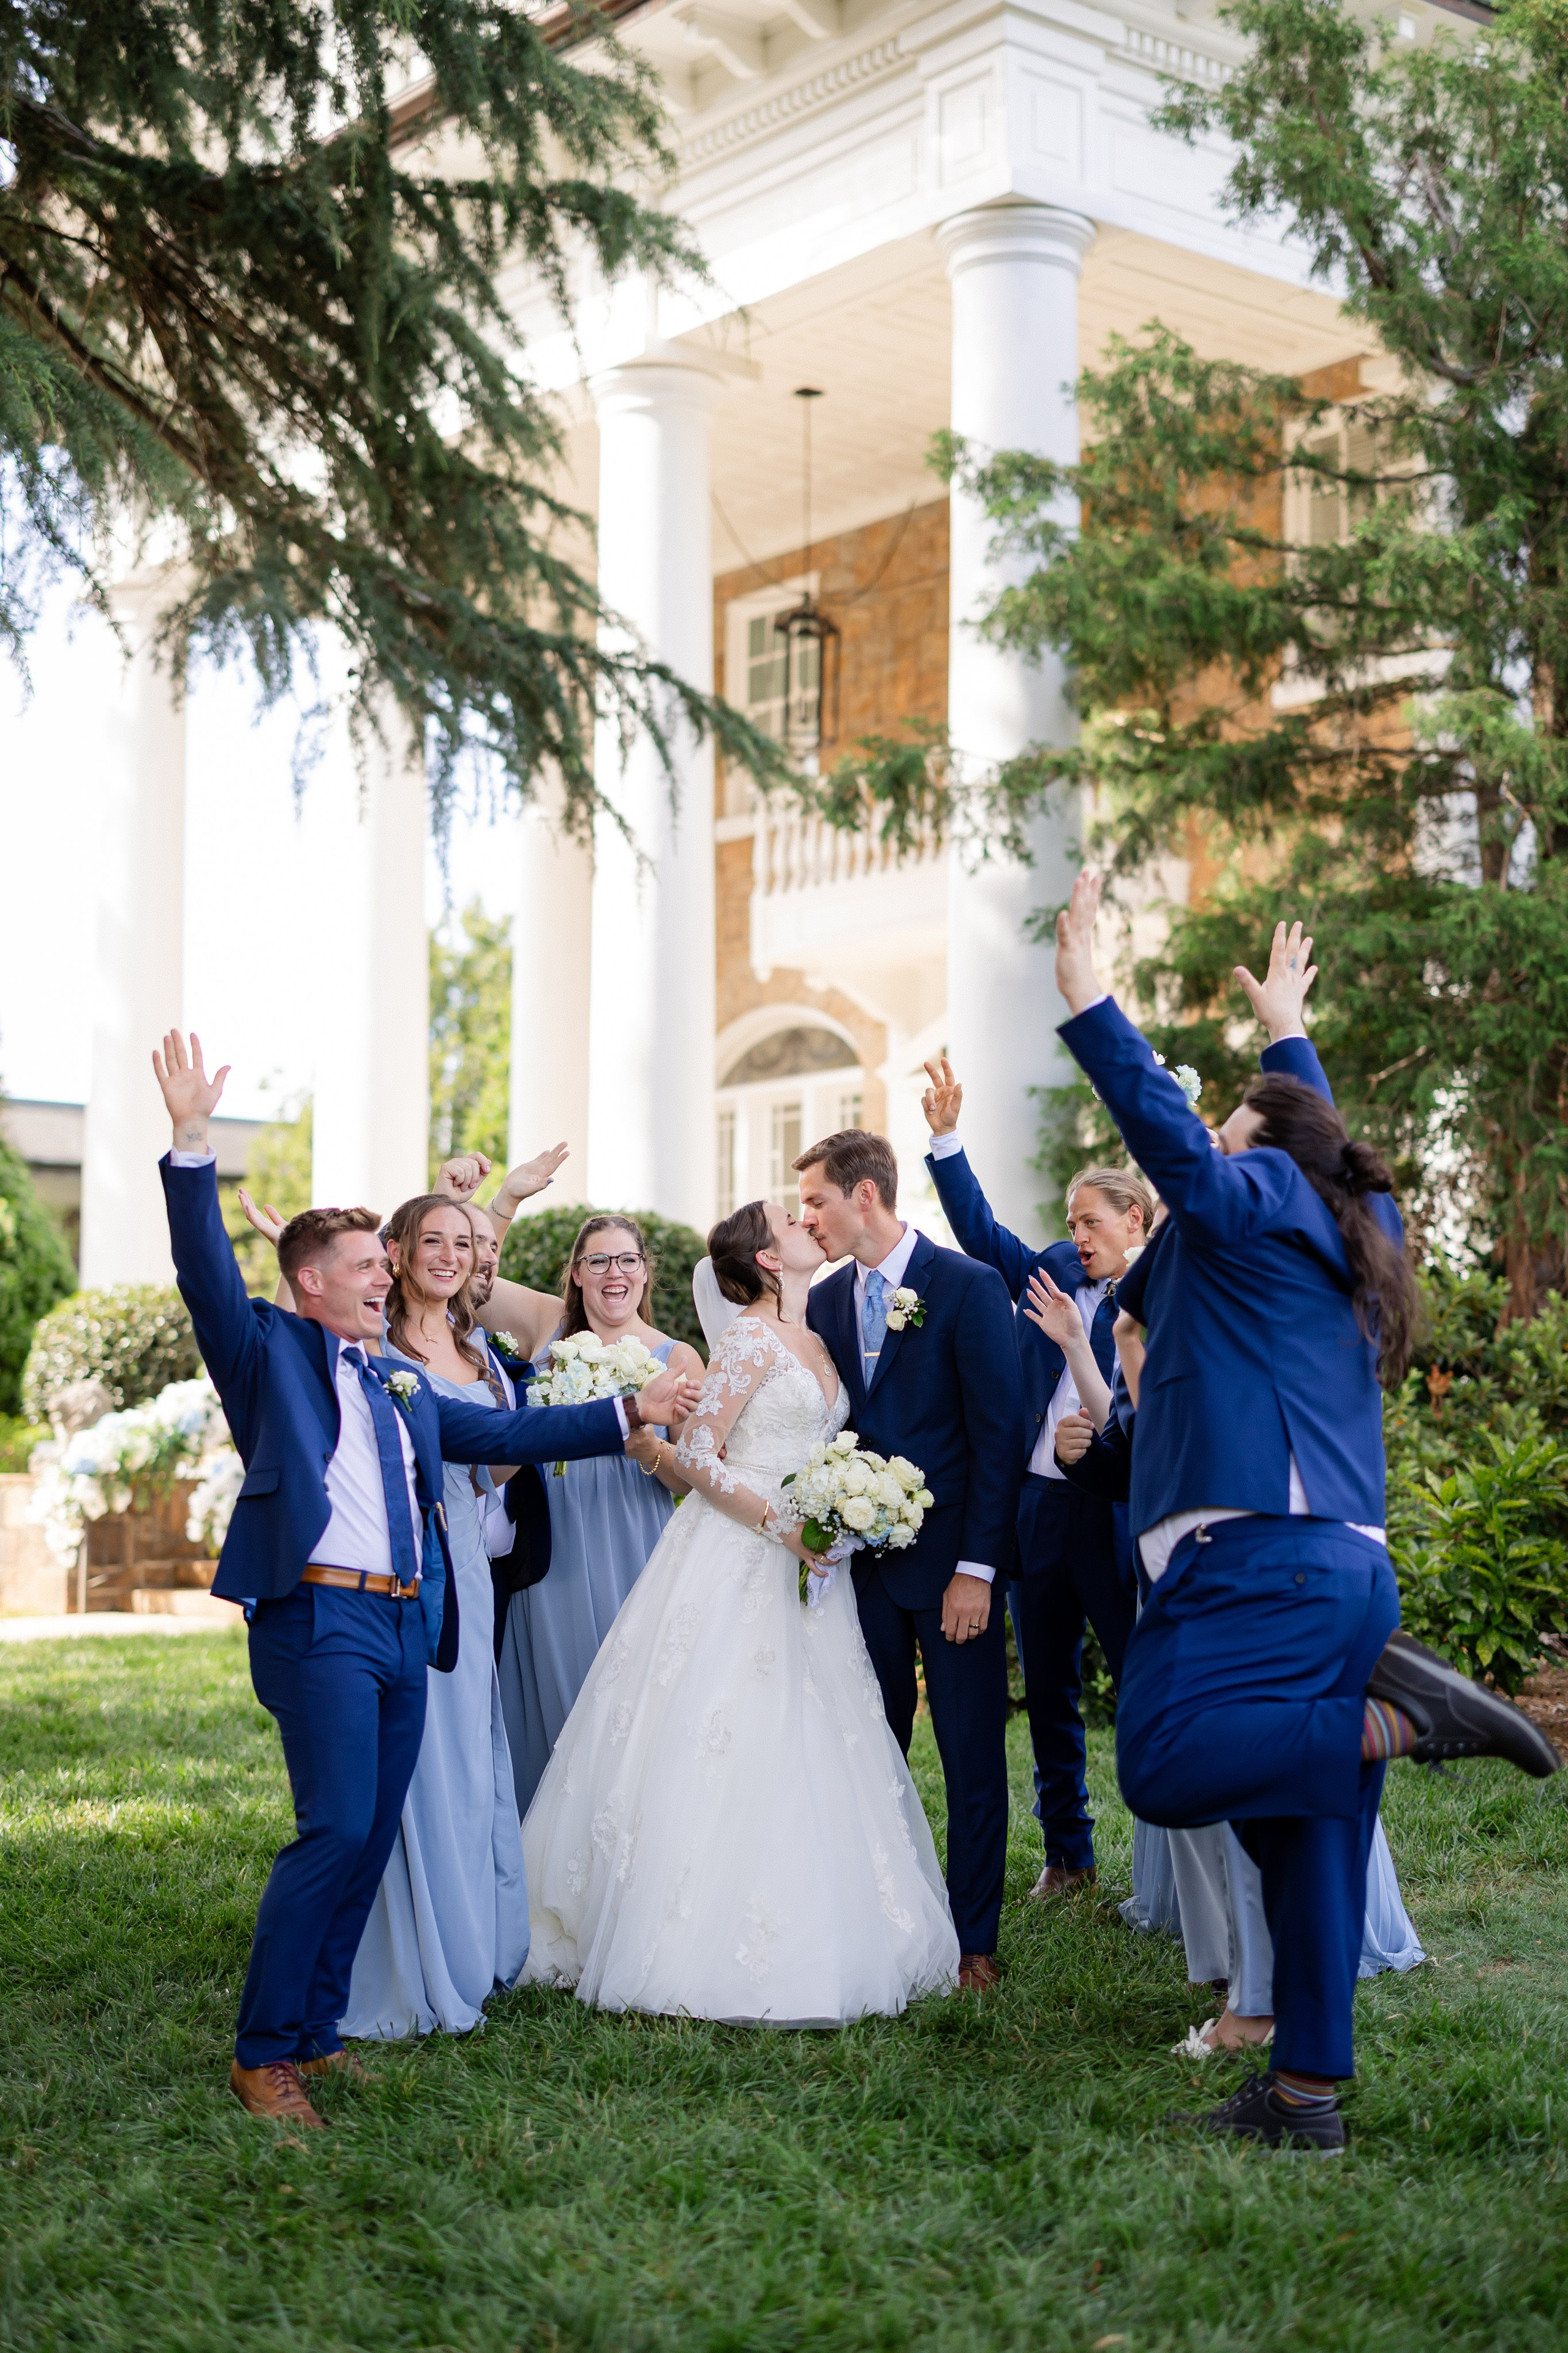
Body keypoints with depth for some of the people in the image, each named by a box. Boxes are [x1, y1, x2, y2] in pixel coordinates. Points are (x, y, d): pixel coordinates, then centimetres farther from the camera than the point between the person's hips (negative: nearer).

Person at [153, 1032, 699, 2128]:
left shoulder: (404, 1386, 23)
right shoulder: (269, 1350, 4)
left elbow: (502, 1433, 27)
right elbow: (207, 1271, -11)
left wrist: (629, 1412, 25)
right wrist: (192, 1144, -22)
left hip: (408, 1626, 7)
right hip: (321, 1618, -7)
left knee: (372, 1841, 9)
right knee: (336, 1831, -14)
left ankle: (317, 2029, 21)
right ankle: (265, 2051, -5)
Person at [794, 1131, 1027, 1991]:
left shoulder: (969, 1286, -9)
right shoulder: (825, 1301, 9)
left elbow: (1000, 1434, -11)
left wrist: (977, 1567, -15)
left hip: (951, 1563, -5)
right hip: (862, 1563, 5)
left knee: (972, 1759, 3)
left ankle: (973, 1942, 13)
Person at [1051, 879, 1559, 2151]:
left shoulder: (1253, 1198, 3)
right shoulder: (1360, 1232, 25)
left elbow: (1166, 1128, -15)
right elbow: (1318, 1138, 44)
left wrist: (1085, 995, -16)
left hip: (1255, 1551, -9)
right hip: (1354, 1560, 9)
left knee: (1164, 1767, -22)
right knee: (1309, 1834, 7)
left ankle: (1401, 1718, -22)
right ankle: (1308, 2088, 7)